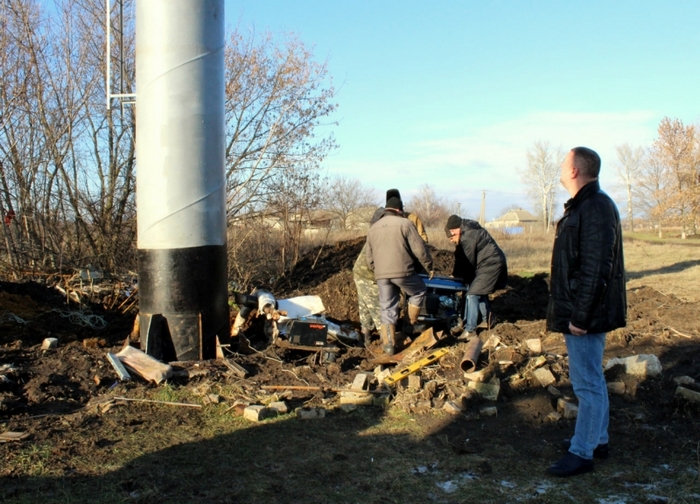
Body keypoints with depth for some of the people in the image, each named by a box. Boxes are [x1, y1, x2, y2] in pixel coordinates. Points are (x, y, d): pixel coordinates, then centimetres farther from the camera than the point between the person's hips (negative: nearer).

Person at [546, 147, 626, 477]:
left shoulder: (595, 208, -19)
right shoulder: (583, 205, 14)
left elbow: (595, 269, -25)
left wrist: (580, 315, -23)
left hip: (587, 314, -11)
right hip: (577, 310, 11)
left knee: (587, 382, -2)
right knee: (590, 379, 19)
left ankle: (581, 453, 7)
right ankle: (598, 439, 31)